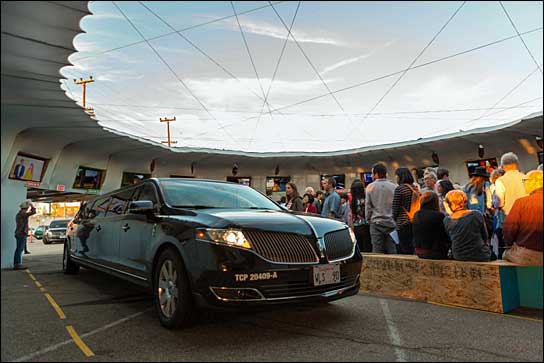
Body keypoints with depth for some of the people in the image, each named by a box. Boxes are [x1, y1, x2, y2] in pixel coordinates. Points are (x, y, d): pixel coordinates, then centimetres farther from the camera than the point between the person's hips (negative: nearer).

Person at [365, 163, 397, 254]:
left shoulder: (370, 187, -1)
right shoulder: (394, 187, 2)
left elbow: (368, 205, 1)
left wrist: (368, 218, 12)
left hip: (376, 223, -1)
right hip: (391, 222, 1)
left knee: (377, 251, 2)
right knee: (392, 250, 4)